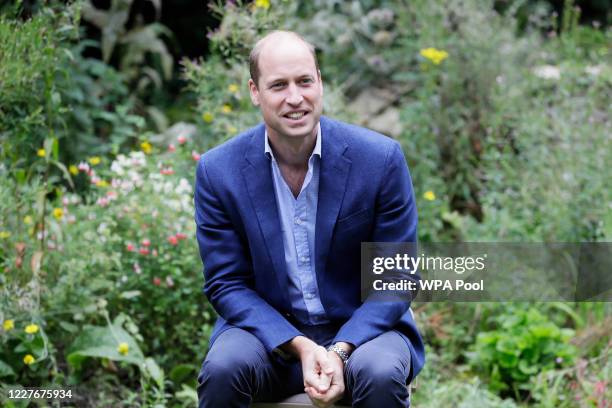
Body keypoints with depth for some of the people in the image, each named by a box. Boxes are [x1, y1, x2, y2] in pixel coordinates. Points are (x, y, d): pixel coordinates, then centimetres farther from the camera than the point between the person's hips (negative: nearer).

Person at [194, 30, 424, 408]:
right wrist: (300, 347, -18)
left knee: (380, 375, -32)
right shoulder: (218, 171, -8)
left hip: (360, 326, -1)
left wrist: (340, 352, -20)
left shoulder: (381, 159, -11)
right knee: (223, 369, -30)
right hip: (268, 329, 1)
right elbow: (226, 283, -4)